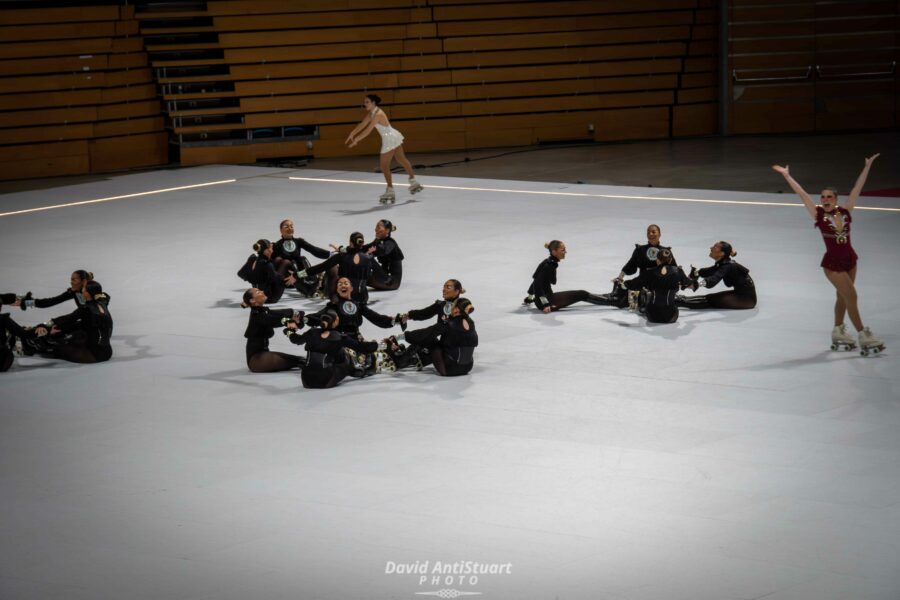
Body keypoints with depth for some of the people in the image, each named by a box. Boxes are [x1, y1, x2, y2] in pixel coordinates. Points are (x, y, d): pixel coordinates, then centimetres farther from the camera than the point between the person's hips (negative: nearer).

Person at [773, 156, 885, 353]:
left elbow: (857, 188, 2)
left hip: (850, 259, 4)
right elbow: (801, 193, -10)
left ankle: (838, 332, 29)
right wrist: (786, 175, -11)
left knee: (843, 297, 15)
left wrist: (867, 166, 4)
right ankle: (863, 336, -5)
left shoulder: (845, 211, 0)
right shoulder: (818, 214, -8)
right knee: (851, 297, -8)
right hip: (833, 262, -4)